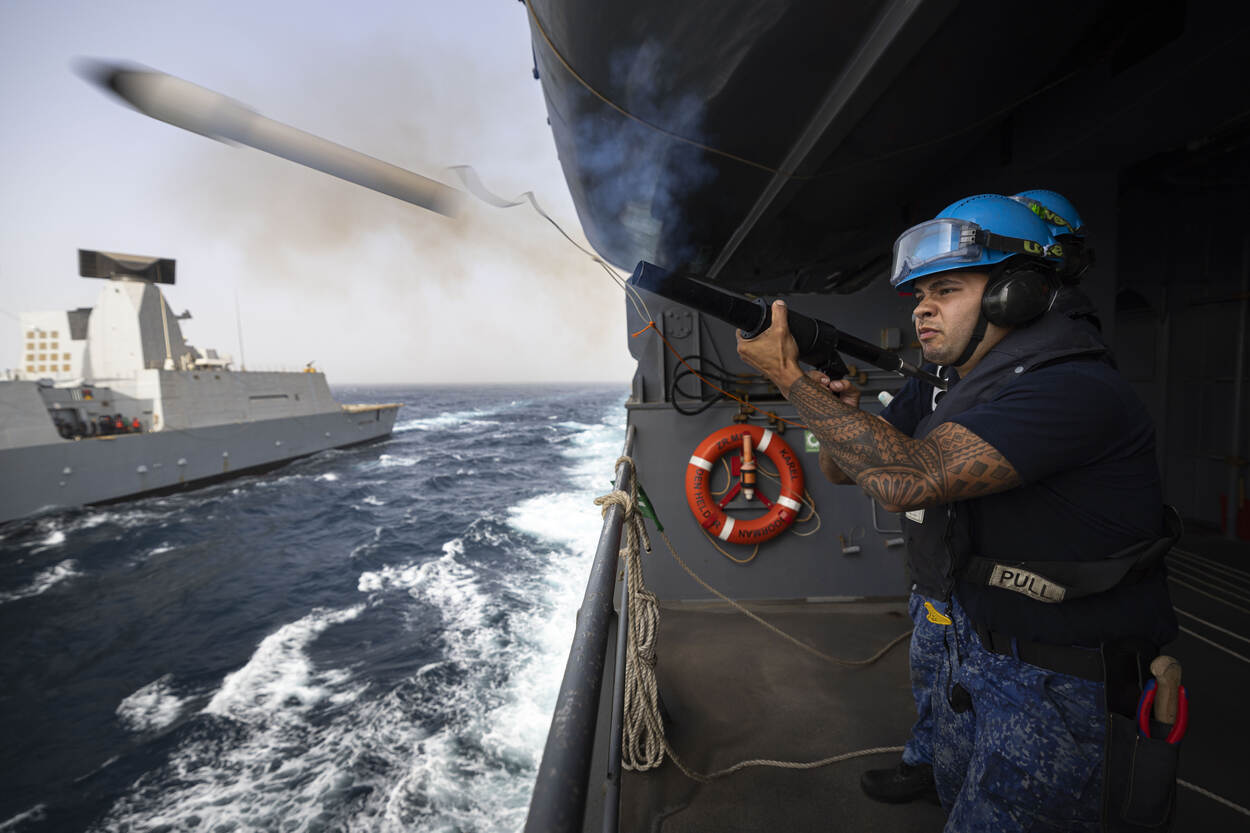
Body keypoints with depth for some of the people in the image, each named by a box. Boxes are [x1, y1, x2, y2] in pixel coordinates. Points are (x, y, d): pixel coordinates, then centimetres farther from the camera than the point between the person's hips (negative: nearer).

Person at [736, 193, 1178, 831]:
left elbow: (908, 477, -36)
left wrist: (787, 373, -29)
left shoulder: (1074, 390, -25)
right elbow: (846, 468, 9)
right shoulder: (970, 388, 5)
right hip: (967, 646, 8)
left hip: (1052, 680, -8)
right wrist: (841, 415, -13)